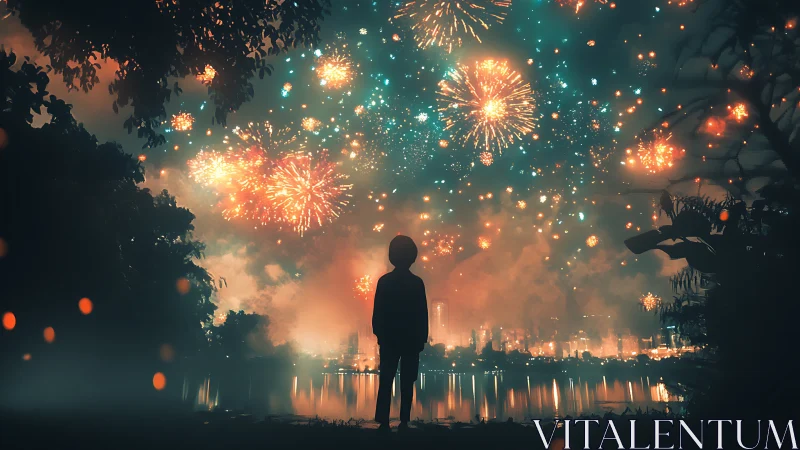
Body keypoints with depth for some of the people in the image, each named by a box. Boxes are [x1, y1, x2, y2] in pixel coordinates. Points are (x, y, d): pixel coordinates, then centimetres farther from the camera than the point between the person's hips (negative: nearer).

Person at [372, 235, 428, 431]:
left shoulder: (384, 281, -1)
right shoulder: (417, 283, -4)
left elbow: (377, 312, 0)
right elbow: (423, 314, -3)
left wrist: (379, 334, 8)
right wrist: (422, 338, 4)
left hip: (388, 339, 1)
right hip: (412, 339, -1)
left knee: (386, 382, 3)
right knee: (407, 383, 4)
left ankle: (383, 421, -5)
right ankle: (404, 421, -1)